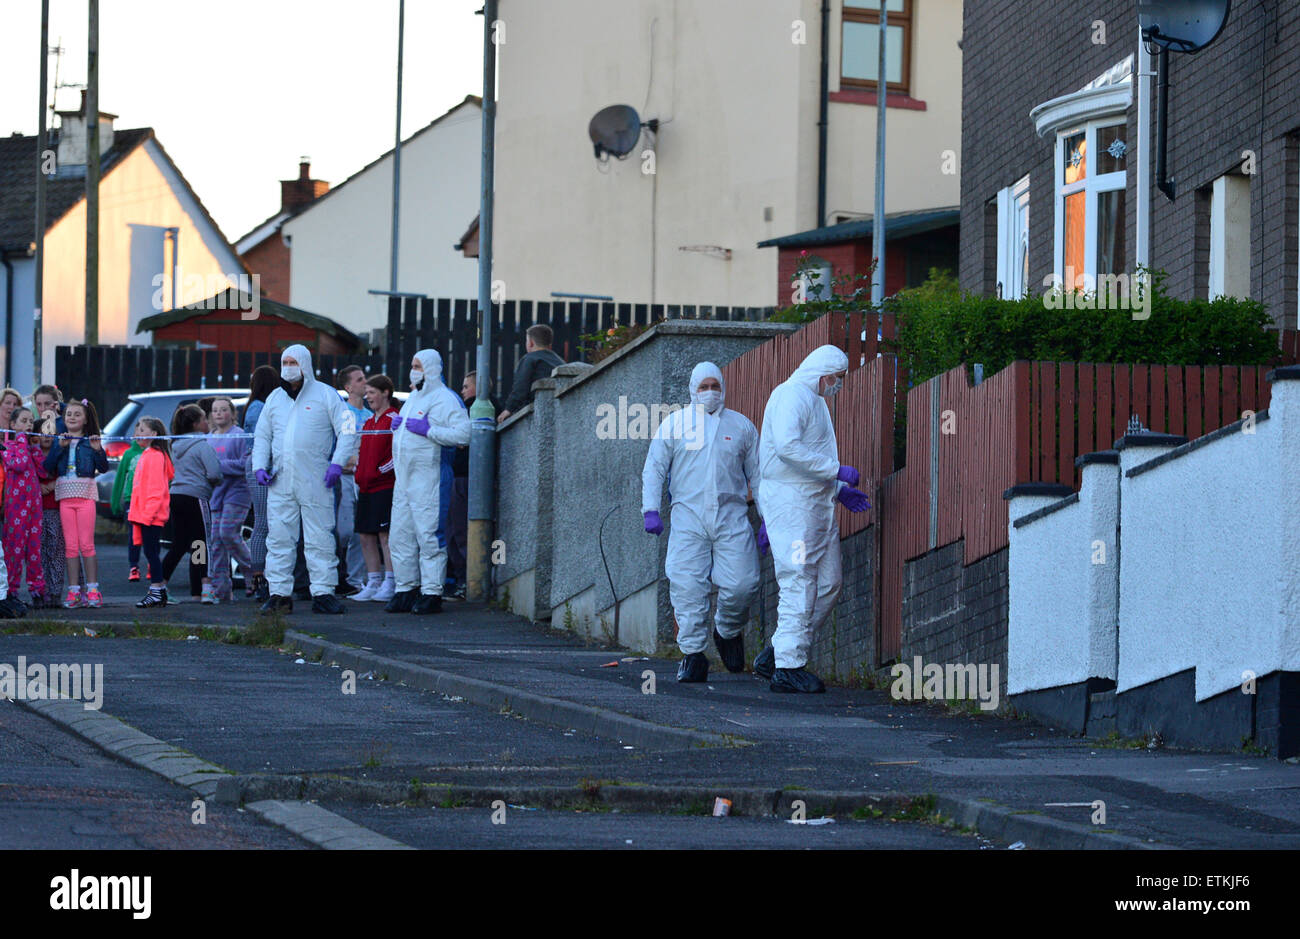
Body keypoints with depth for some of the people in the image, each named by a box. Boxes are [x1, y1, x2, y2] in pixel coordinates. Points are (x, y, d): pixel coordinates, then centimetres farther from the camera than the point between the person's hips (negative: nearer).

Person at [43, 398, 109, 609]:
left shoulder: (90, 441, 4)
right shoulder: (60, 441, 10)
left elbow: (103, 468, -2)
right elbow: (48, 468, 0)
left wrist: (98, 450, -17)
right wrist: (60, 447, -11)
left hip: (85, 494, -3)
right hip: (65, 495, 3)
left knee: (86, 544, -5)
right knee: (70, 546, 2)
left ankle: (92, 589, -1)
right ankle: (73, 591, 3)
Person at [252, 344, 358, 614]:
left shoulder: (325, 394, 3)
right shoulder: (275, 398, 16)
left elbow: (347, 430, -1)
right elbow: (262, 436, 21)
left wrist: (337, 463, -12)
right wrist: (260, 466, 5)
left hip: (315, 480, -4)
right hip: (280, 481, 4)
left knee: (319, 538, -3)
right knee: (278, 538, 2)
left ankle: (322, 593, 0)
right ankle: (279, 593, 6)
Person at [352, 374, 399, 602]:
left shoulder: (394, 419, -7)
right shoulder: (369, 422, 19)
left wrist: (379, 472, -14)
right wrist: (359, 476, 15)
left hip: (385, 486, -9)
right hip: (366, 488, 9)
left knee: (385, 534, -10)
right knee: (366, 536, 7)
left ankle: (389, 584, -8)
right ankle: (373, 583, 12)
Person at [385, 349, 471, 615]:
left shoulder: (445, 399, -8)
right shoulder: (413, 398, 21)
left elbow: (463, 434, -19)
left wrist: (428, 429, -21)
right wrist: (397, 425, 13)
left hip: (430, 478, -9)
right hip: (404, 478, 9)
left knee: (429, 537, -8)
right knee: (400, 537, 8)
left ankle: (432, 593, -5)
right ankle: (405, 590, 14)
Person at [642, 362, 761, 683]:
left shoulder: (742, 426, 14)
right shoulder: (675, 424, 11)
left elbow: (758, 474, 18)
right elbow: (654, 469, 10)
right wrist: (651, 510, -2)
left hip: (732, 516, 1)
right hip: (688, 515, -1)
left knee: (741, 584, -11)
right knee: (687, 587, -10)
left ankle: (728, 631, 18)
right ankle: (693, 654, -4)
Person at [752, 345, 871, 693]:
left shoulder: (815, 401, 24)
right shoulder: (791, 396, -9)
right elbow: (788, 446, -24)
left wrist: (839, 491, 20)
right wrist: (836, 470, -20)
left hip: (817, 505, 10)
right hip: (791, 502, -10)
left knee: (828, 583, 6)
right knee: (799, 583, -10)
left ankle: (774, 656, 10)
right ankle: (788, 667, -8)